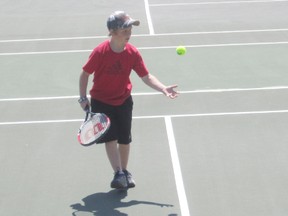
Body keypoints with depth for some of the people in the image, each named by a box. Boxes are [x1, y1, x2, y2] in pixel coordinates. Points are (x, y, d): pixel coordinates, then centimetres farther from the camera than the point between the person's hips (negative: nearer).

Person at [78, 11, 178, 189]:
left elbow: (146, 76, -11)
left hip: (123, 101, 3)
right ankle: (119, 173, -10)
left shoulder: (133, 53, -13)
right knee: (110, 138, -12)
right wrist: (83, 98, -11)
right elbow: (85, 74, -9)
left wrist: (163, 88, -26)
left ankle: (125, 172, 28)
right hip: (101, 102, -3)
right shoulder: (100, 52, -22)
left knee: (124, 139, 10)